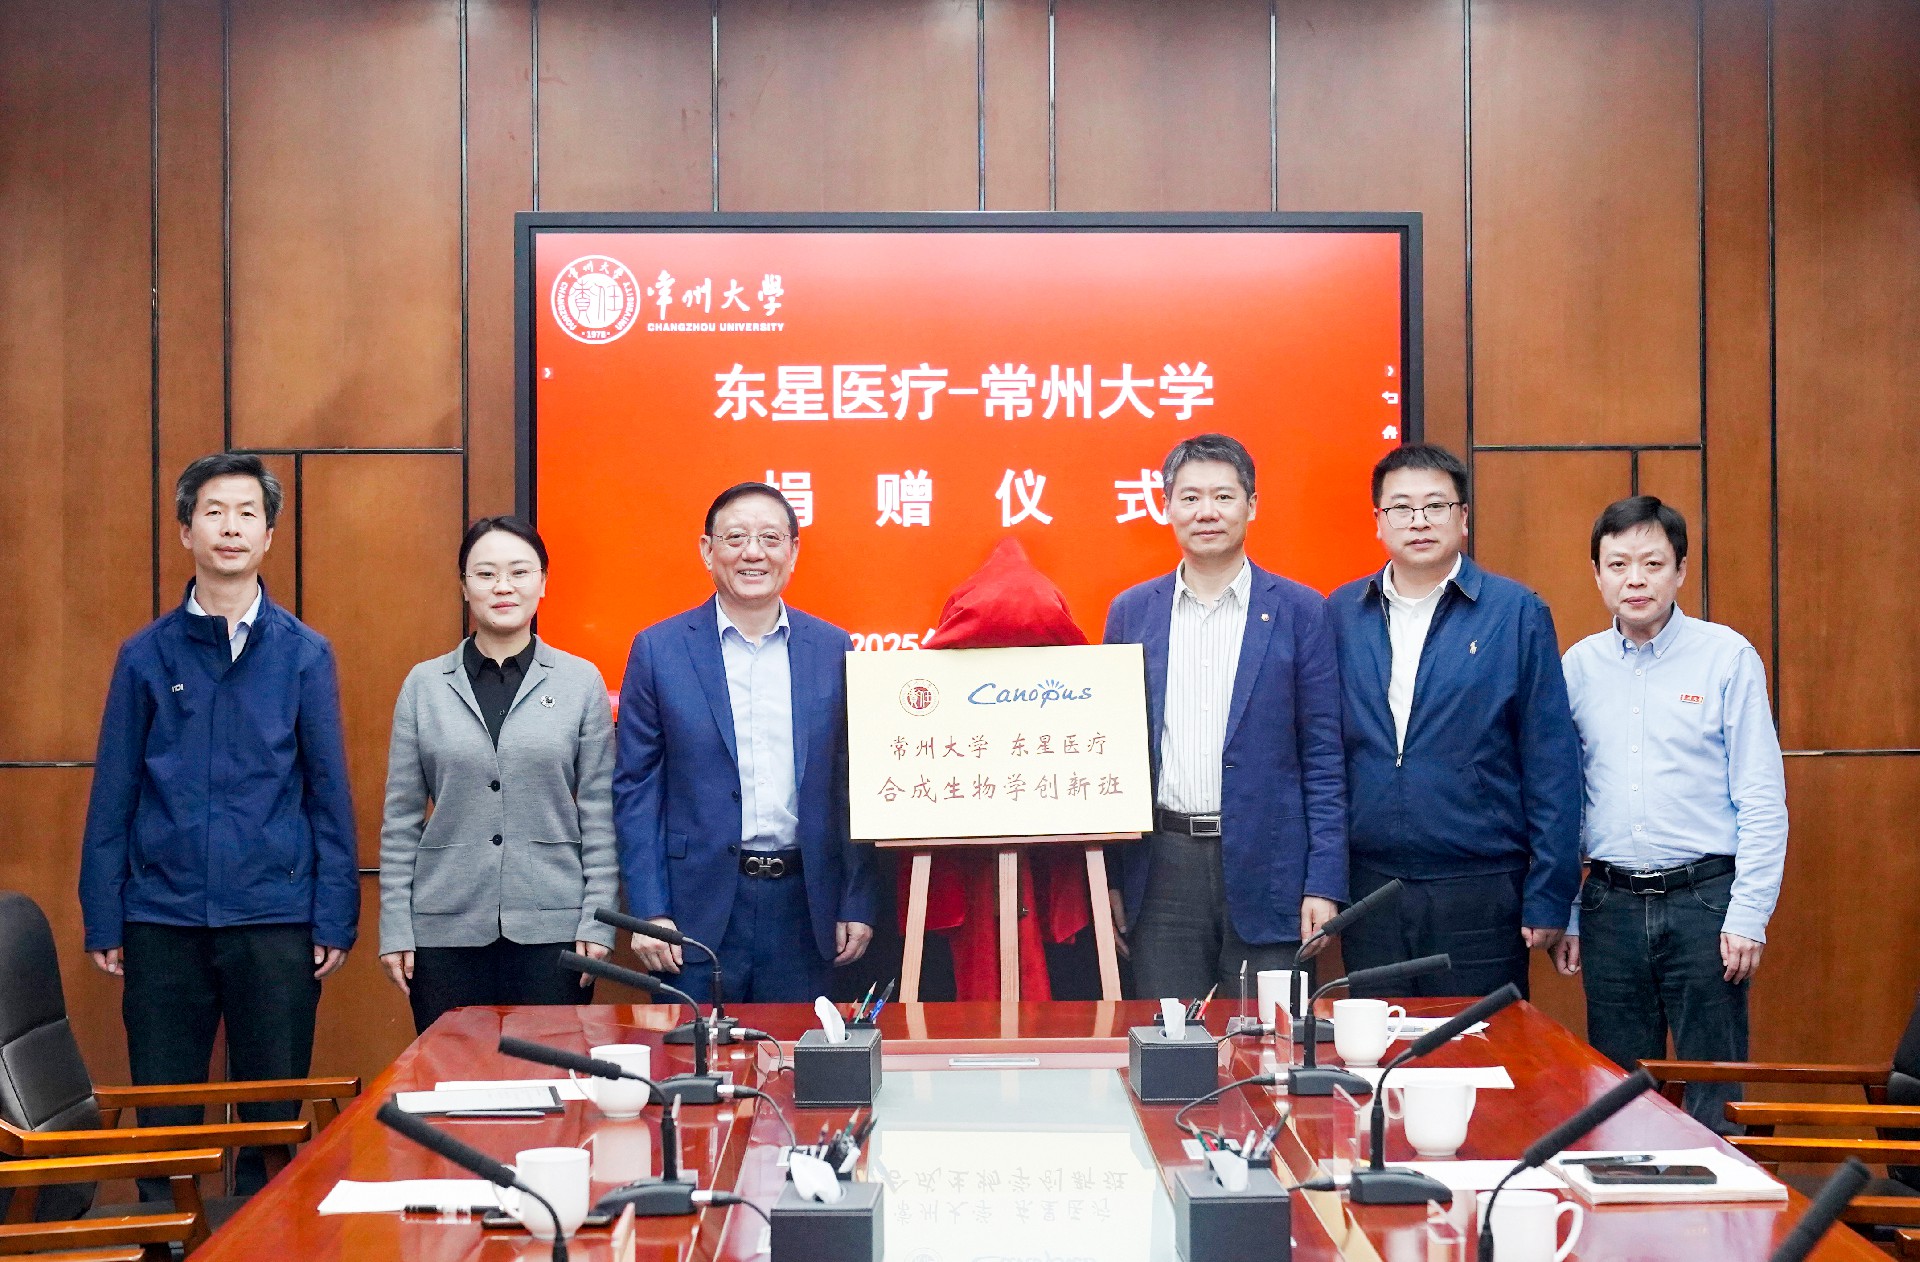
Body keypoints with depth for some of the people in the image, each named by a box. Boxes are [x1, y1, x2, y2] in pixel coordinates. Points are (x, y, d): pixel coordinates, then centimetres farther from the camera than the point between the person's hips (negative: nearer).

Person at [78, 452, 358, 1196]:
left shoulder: (304, 654, 2)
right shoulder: (146, 655, 4)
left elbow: (329, 794, 2)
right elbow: (112, 796, 5)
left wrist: (335, 920, -3)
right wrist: (103, 921, 1)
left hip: (275, 920, -1)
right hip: (164, 919, 1)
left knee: (274, 1117, 6)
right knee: (162, 1118, 8)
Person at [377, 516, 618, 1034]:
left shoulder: (582, 681, 3)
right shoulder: (424, 685, 6)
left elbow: (599, 814, 3)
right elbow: (401, 820, 7)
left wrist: (597, 921, -3)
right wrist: (395, 929, 2)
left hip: (552, 928, -1)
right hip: (446, 929, 1)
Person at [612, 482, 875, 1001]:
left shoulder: (833, 650, 5)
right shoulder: (658, 650, 1)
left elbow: (853, 786, 7)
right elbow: (635, 787, 0)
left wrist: (857, 904, 2)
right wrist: (649, 912, -6)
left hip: (802, 901, 2)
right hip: (698, 904, -1)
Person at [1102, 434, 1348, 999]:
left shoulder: (1299, 611, 3)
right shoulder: (1131, 612, 9)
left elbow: (1322, 757, 1)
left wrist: (1323, 885, -7)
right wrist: (1107, 878, 5)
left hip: (1266, 867, -2)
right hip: (1162, 869, 2)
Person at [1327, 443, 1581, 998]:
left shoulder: (1518, 614, -2)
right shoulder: (1341, 615, 6)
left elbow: (1551, 765, -2)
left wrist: (1547, 898, -6)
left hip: (1480, 891, -2)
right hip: (1368, 887, 3)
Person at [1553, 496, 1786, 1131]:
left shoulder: (1727, 656, -2)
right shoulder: (1579, 665, 7)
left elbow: (1763, 801, -4)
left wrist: (1749, 916, -10)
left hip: (1703, 899, -3)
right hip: (1611, 905, 3)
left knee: (1713, 1099, 1)